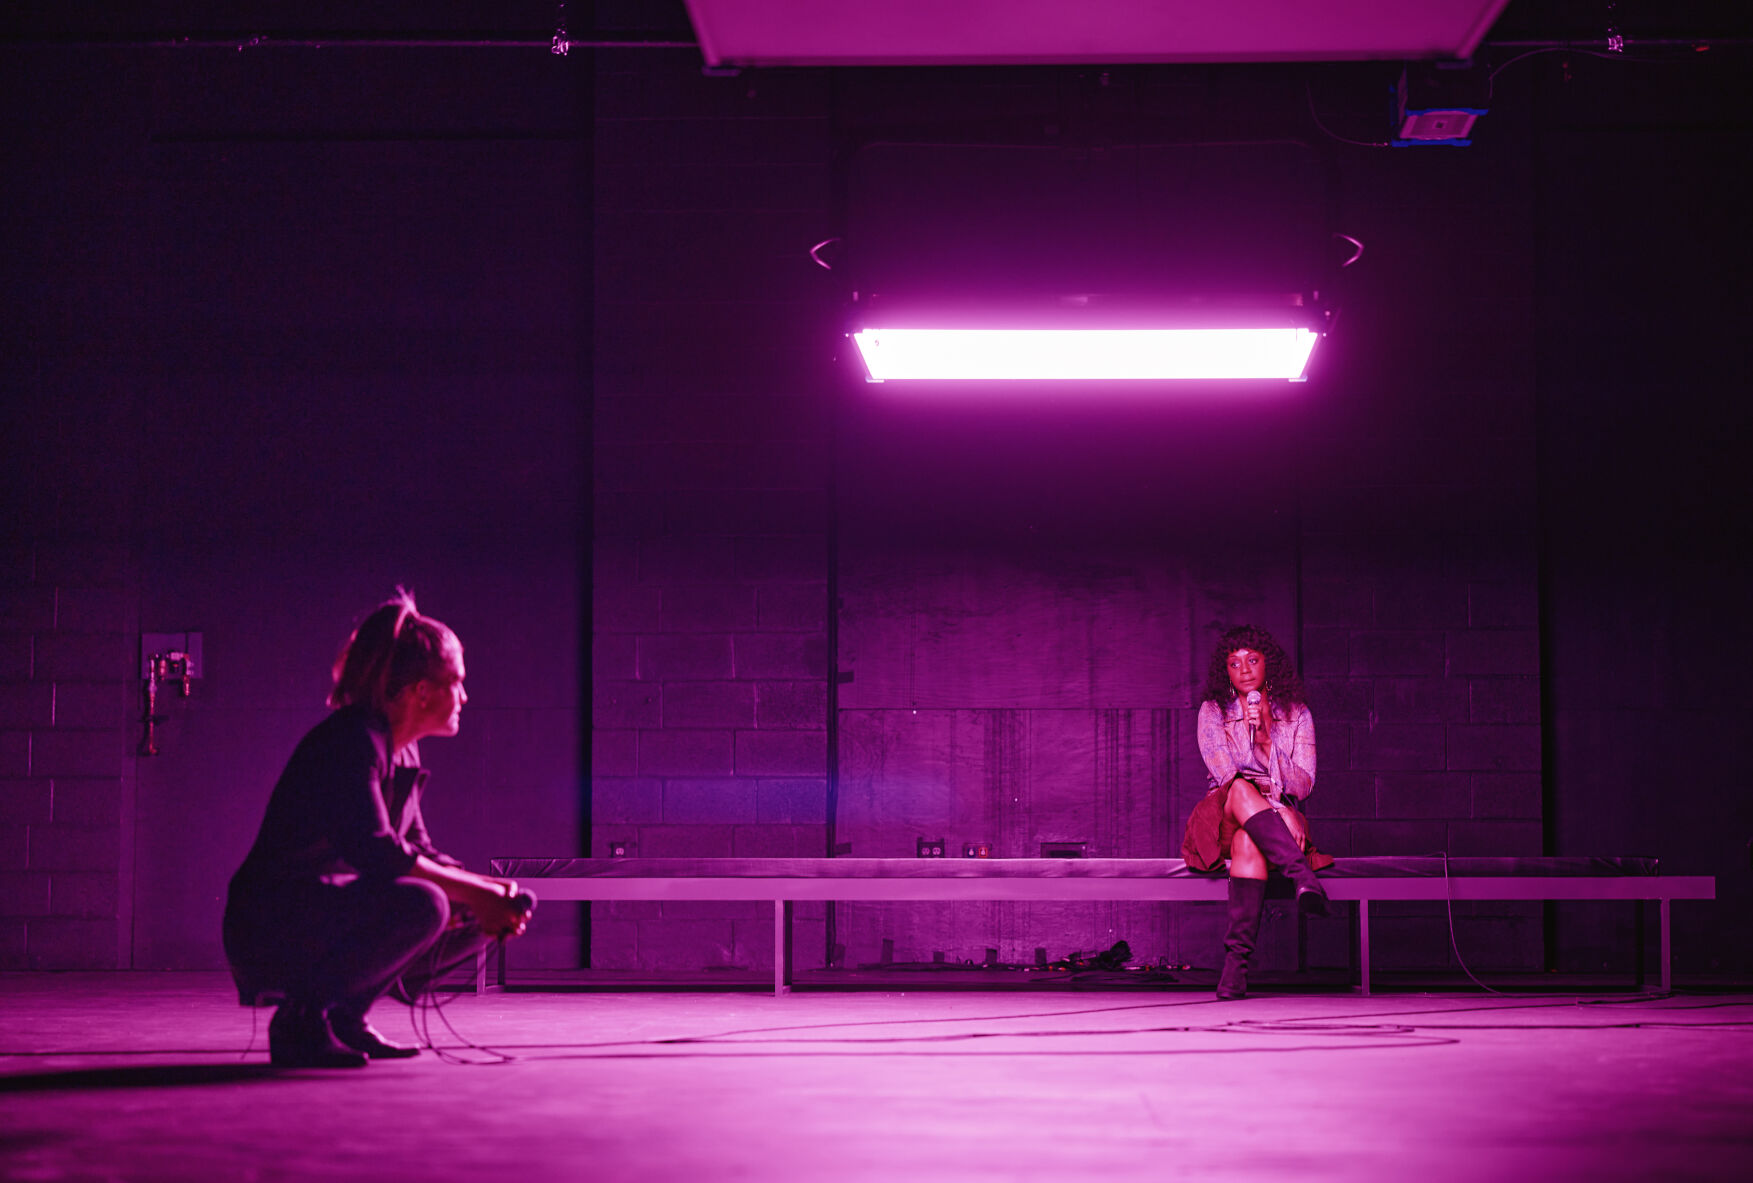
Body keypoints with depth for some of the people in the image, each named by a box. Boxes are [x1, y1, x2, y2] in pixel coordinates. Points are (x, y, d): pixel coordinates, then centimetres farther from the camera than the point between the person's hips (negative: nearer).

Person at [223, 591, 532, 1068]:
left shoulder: (402, 751, 11)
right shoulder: (352, 741, -18)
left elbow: (417, 851, 15)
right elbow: (376, 853, -30)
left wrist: (489, 891, -3)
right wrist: (474, 893, -24)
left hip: (332, 913, 10)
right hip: (270, 933, -10)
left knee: (473, 921, 6)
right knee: (421, 906, -31)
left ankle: (344, 1018, 7)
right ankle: (302, 1021, -16)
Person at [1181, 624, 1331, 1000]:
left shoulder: (1296, 715, 10)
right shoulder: (1213, 712, 7)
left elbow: (1303, 784, -2)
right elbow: (1226, 774, -8)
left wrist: (1267, 739, -18)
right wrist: (1279, 812, -20)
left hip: (1282, 820, 0)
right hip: (1224, 823, 0)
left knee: (1248, 841, -38)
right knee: (1241, 790, -37)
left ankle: (1237, 957, -48)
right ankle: (1305, 879, -54)